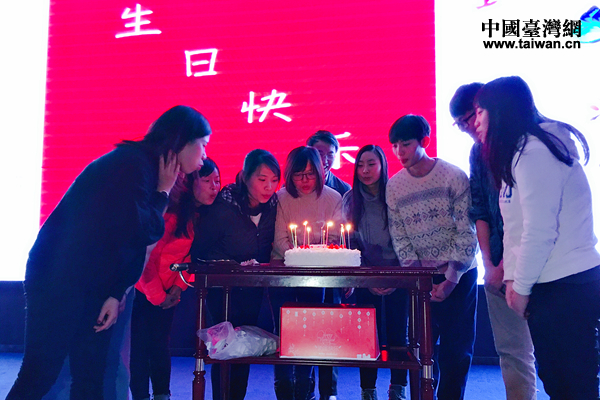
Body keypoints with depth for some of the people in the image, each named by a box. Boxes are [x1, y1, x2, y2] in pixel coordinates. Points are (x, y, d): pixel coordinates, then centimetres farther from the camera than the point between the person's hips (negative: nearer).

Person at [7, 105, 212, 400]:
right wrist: (162, 193, -10)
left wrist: (117, 294, 0)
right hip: (58, 276, -9)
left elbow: (139, 245, 9)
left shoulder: (153, 171, 11)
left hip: (95, 285, 9)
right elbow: (139, 231, -23)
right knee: (39, 376, -3)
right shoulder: (132, 163, -16)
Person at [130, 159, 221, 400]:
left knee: (160, 345, 8)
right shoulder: (169, 209, -22)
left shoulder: (204, 216, -2)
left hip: (166, 293, 5)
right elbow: (146, 254, -18)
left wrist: (178, 287, -5)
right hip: (142, 288, -5)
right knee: (139, 347, -2)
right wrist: (156, 294, -10)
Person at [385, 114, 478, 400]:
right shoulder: (394, 187, 0)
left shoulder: (454, 176, -10)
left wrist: (451, 279, -15)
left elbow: (467, 232, -10)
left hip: (459, 274, -2)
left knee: (456, 348, 3)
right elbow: (399, 237, 0)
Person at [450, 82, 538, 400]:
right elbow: (479, 210, 10)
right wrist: (489, 264, 2)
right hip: (498, 266, 5)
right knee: (511, 350, 8)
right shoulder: (478, 152, 11)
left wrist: (506, 264, -12)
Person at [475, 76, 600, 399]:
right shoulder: (516, 154, 16)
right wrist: (512, 278, 8)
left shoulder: (534, 152, -14)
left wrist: (522, 287, -9)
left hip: (566, 287, -10)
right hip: (548, 285, 10)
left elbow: (540, 229, -19)